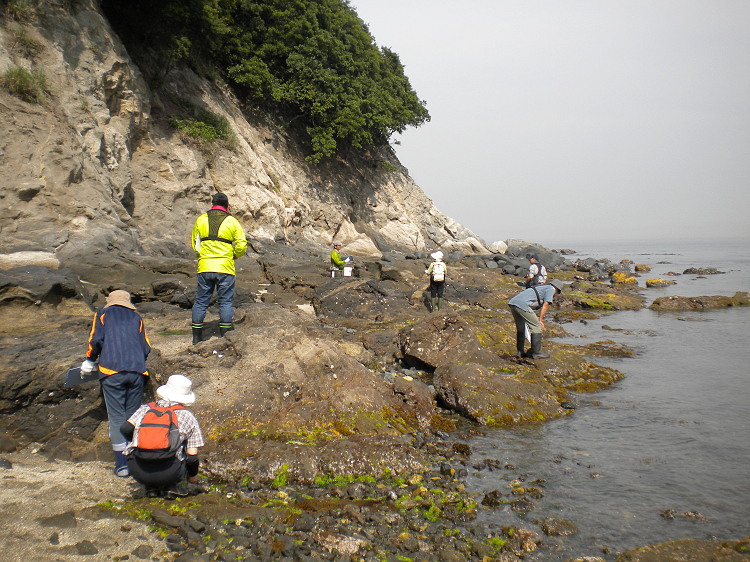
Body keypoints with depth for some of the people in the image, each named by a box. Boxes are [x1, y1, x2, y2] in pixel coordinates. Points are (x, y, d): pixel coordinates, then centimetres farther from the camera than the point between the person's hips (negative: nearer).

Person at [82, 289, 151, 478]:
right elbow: (146, 348, 14)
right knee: (133, 416, 14)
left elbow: (96, 340, 2)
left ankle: (122, 464, -1)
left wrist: (90, 360, 17)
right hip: (137, 371, 2)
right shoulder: (137, 318, 21)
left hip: (112, 371, -2)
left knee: (116, 417, 1)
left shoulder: (103, 314, 15)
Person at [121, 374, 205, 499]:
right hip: (168, 473, -2)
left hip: (138, 473, 2)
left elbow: (126, 429, 4)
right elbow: (192, 455, 8)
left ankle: (151, 487, 20)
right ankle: (172, 486, 14)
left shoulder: (146, 408, 16)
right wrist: (193, 475, 29)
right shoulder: (189, 417, 11)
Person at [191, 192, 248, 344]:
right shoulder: (231, 221, -1)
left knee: (201, 301, 10)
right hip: (225, 267, -2)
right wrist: (234, 256, 13)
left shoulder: (201, 219, 7)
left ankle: (196, 336, 13)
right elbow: (242, 244, -4)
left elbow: (194, 243, 14)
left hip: (204, 267, 2)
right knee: (225, 301, 5)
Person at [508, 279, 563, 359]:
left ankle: (519, 352, 26)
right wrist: (540, 320, 4)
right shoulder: (551, 289, 12)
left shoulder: (540, 287, 36)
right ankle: (536, 353, 5)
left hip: (512, 302, 9)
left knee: (520, 328, 23)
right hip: (522, 304, -9)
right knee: (537, 327, 2)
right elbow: (546, 304, 2)